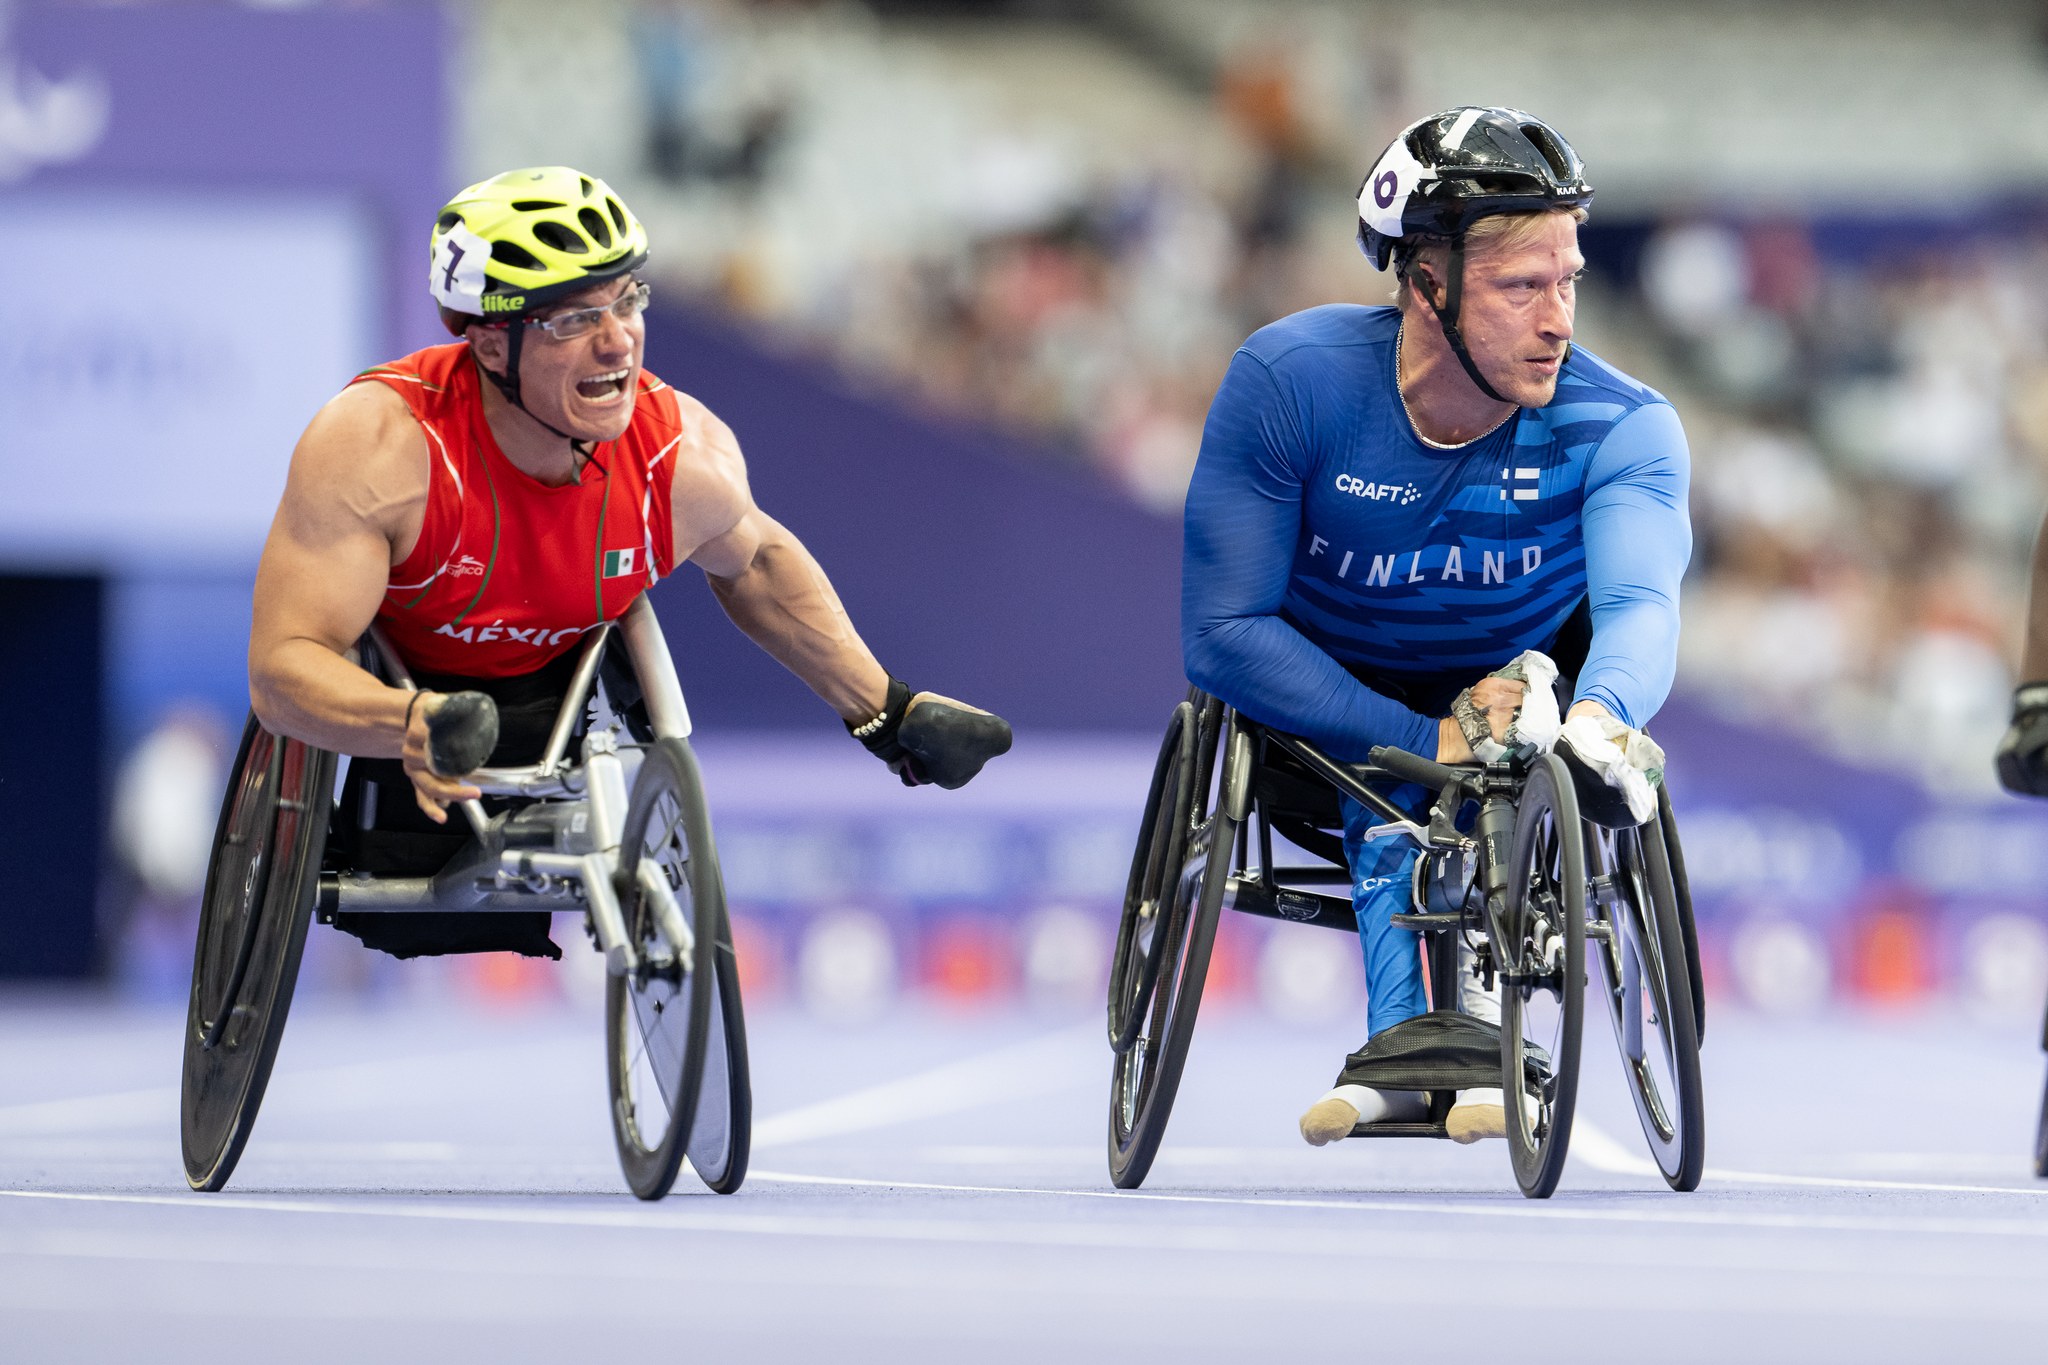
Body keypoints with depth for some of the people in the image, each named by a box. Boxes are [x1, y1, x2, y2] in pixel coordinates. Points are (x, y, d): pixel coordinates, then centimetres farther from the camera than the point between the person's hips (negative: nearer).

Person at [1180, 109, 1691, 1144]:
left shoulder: (1620, 427, -23)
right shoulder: (1289, 379, -25)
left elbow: (1639, 602, -42)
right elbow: (1222, 632, -26)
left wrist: (1600, 712, -66)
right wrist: (1430, 741, -34)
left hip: (1516, 688, 2)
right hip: (1330, 731, -2)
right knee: (1395, 803, -30)